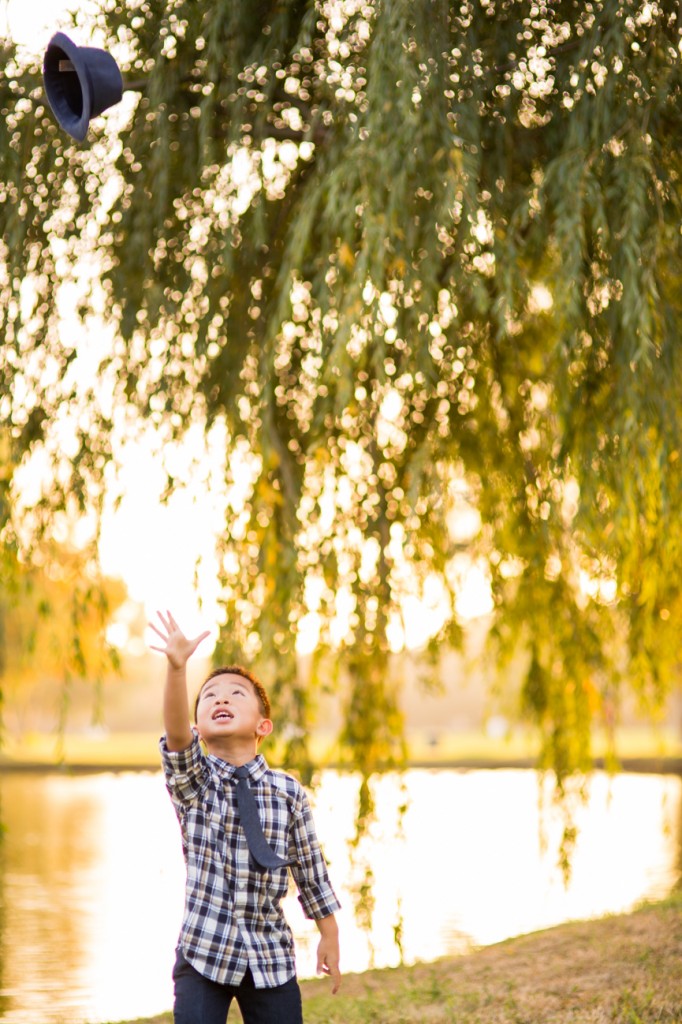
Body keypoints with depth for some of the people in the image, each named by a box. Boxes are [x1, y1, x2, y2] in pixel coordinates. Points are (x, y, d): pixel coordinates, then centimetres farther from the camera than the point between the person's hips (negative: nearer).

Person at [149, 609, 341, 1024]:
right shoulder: (192, 780, -4)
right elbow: (176, 734, -25)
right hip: (203, 951, -1)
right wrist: (177, 667, -42)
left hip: (271, 954, 1)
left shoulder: (288, 791, -1)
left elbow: (310, 868, 7)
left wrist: (330, 936, 11)